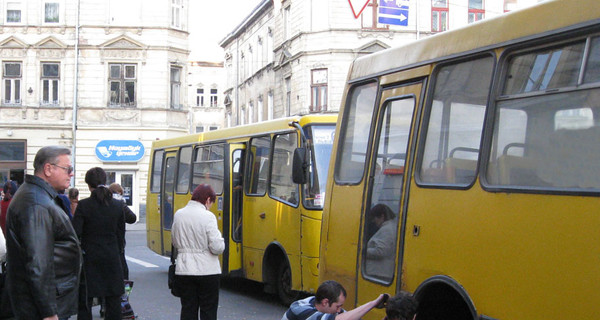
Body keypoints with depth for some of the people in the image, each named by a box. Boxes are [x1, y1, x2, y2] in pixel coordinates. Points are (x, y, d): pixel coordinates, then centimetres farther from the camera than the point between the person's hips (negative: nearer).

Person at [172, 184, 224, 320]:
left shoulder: (178, 214, 3)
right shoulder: (208, 216, -13)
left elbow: (175, 243, 12)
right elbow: (217, 248, -16)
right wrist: (220, 239, 4)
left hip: (183, 270, 4)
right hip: (206, 271, -4)